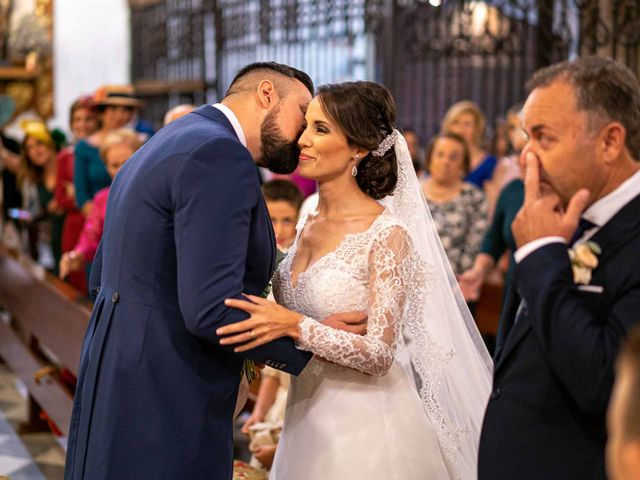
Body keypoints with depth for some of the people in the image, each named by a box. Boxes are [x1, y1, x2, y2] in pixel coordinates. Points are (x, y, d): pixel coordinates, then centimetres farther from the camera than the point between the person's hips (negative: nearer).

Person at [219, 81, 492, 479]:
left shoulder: (387, 234, -16)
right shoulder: (308, 226, 5)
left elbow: (380, 354, -19)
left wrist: (293, 325, -28)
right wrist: (262, 330, -4)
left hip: (365, 427, -6)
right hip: (307, 420, 7)